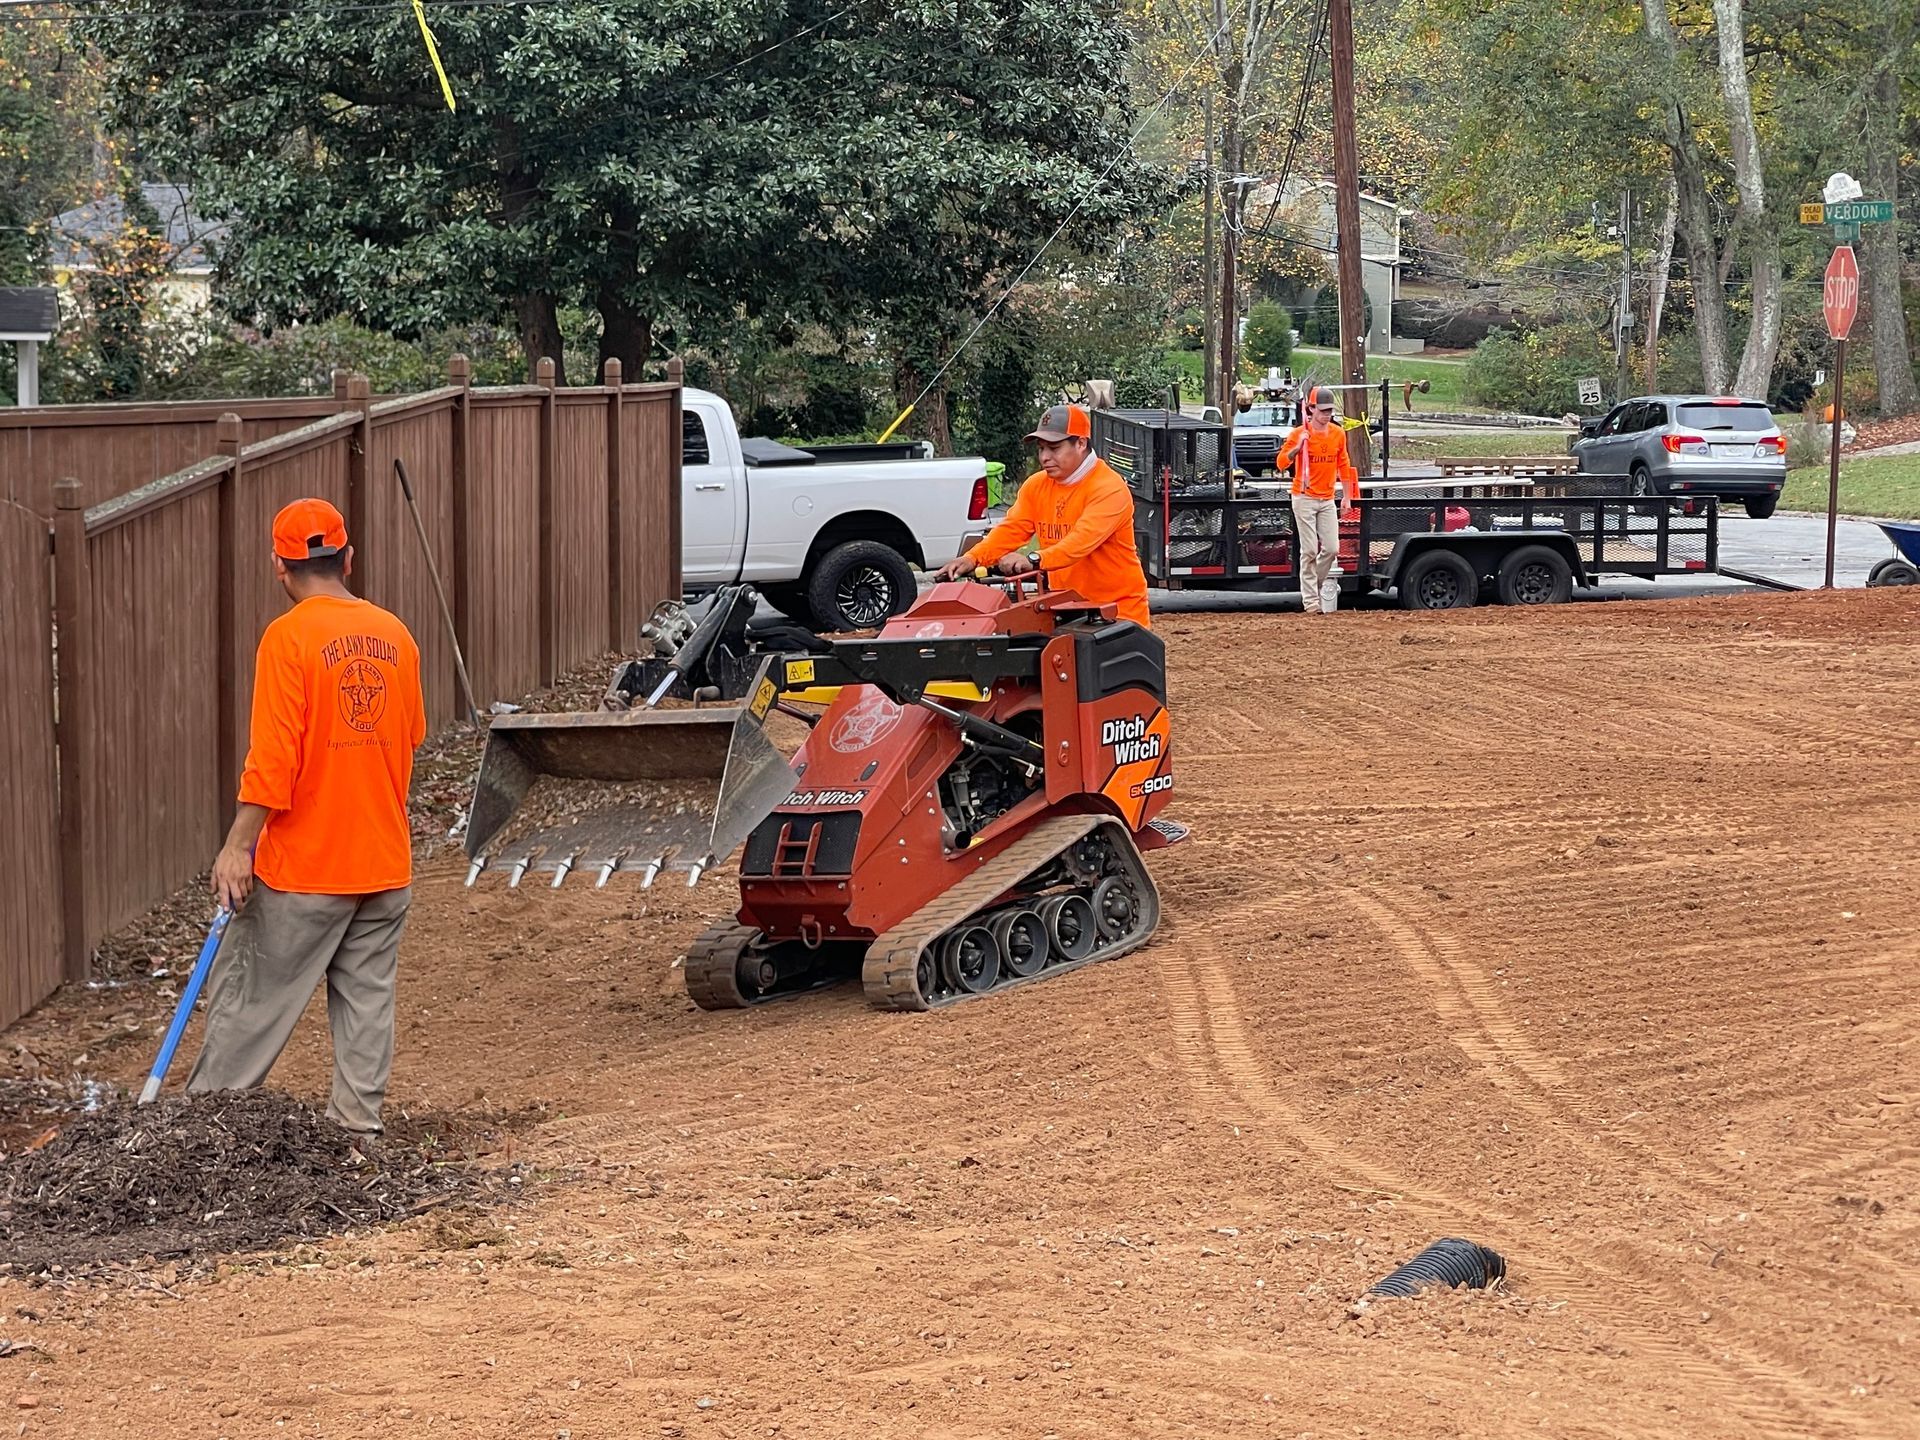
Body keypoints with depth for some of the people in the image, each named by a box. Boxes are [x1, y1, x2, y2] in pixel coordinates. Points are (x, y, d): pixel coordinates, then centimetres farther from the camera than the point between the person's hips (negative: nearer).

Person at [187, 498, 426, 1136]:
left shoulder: (288, 637, -14)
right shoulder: (394, 635, 4)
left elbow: (273, 755, -19)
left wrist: (238, 845, -16)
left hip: (304, 867, -5)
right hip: (385, 863, 5)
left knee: (252, 994, 5)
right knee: (367, 997, 11)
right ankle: (358, 1124, 13)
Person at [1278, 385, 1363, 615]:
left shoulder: (1338, 434, 5)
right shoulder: (1299, 433, -7)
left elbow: (1343, 466, 13)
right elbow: (1282, 462, -12)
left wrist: (1346, 497, 11)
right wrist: (1298, 446, -28)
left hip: (1327, 500, 4)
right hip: (1304, 499, -4)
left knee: (1332, 549, -2)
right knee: (1309, 551, -8)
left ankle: (1316, 584, 22)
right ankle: (1310, 600, -6)